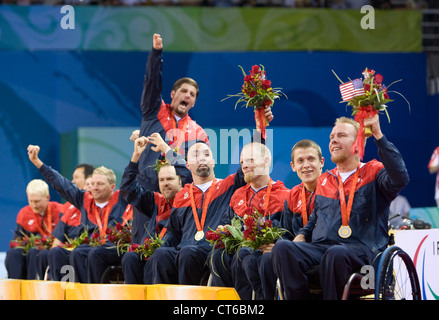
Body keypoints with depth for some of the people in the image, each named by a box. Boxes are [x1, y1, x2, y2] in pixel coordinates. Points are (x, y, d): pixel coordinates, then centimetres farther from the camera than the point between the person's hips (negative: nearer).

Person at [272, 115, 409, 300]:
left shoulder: (373, 172, 10)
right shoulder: (324, 180, 29)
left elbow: (400, 179, -13)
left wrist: (378, 136, -14)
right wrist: (302, 235, 14)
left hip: (360, 248, -5)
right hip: (319, 247, 5)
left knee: (336, 254, -42)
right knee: (282, 248, -26)